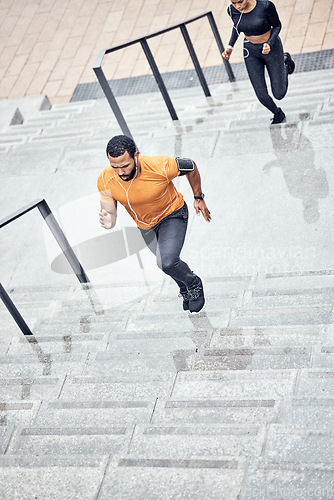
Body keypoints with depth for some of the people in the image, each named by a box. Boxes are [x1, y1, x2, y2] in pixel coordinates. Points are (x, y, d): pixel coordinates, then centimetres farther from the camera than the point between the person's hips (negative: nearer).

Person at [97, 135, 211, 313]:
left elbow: (190, 166, -16)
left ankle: (194, 284, 9)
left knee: (168, 263, -25)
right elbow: (109, 212, -17)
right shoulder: (105, 181, -28)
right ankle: (185, 291, 56)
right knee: (164, 263, 24)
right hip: (145, 226, 5)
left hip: (172, 215, -4)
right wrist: (108, 221, -43)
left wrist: (198, 197, -3)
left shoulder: (160, 167, -37)